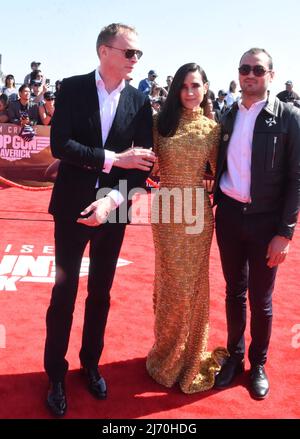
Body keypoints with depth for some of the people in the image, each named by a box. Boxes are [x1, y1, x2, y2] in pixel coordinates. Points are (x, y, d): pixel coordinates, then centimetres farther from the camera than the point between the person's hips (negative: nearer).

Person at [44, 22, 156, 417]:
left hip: (113, 208, 2)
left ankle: (91, 363, 32)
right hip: (72, 205, -2)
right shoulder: (72, 88, -4)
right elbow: (60, 145, -14)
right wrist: (112, 158, -19)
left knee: (101, 292, 12)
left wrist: (112, 199, -18)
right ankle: (56, 374, 21)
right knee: (64, 291, 4)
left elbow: (145, 162, -4)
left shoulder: (140, 102, 1)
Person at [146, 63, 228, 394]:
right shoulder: (161, 122, 1)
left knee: (193, 282, 10)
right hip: (166, 212, 0)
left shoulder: (212, 128, 1)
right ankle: (168, 353, 31)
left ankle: (190, 355, 32)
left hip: (197, 212, 0)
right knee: (170, 282, 9)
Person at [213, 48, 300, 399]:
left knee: (260, 299, 10)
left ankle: (258, 364, 31)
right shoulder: (228, 116, 6)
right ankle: (234, 356, 35)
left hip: (265, 220, -3)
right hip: (228, 215, 4)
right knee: (234, 292, 16)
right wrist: (215, 206, 2)